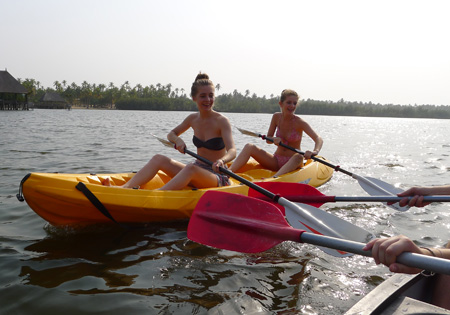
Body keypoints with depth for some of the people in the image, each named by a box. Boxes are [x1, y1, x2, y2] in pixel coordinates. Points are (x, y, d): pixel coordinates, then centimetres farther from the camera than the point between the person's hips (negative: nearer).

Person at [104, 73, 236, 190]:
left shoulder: (222, 121, -11)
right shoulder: (193, 119, 6)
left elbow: (232, 151, -22)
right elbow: (171, 134, 19)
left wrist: (221, 161, -46)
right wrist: (177, 139, -6)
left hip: (217, 177, -6)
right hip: (196, 173, 6)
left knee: (191, 168, -37)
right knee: (158, 159, -11)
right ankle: (125, 188, -26)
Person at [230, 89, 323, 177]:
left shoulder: (299, 122, -11)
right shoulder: (276, 117, 0)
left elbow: (319, 139, -19)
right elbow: (268, 139, 6)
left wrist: (315, 152, -41)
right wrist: (274, 140, -19)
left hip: (293, 164, -3)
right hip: (276, 161, 4)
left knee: (299, 157, -38)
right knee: (249, 147, -13)